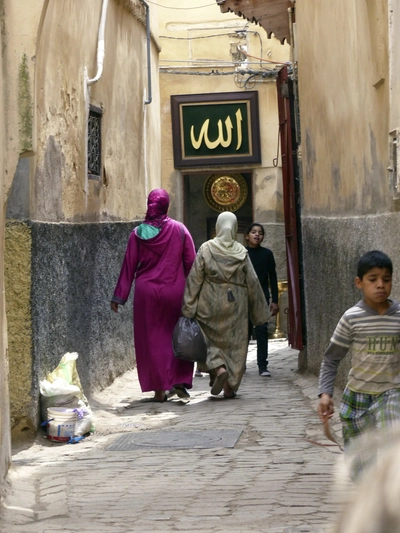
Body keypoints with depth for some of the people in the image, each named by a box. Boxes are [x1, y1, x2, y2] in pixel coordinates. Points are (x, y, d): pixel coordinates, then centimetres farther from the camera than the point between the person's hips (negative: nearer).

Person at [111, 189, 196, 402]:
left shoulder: (138, 233, -2)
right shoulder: (179, 230, -3)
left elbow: (129, 266, 0)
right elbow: (191, 262, -3)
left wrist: (119, 296, 5)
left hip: (146, 291, 0)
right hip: (174, 291, 0)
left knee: (151, 339, 7)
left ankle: (159, 389, 5)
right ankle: (180, 381, 1)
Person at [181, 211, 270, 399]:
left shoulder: (206, 249, -6)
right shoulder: (241, 253, -2)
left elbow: (194, 279, -7)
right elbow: (252, 282, 2)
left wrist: (188, 309, -4)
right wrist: (259, 311, 12)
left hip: (210, 304, -1)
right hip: (235, 306, 1)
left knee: (210, 339, 13)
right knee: (234, 343, 8)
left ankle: (218, 368, -13)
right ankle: (230, 387, 8)